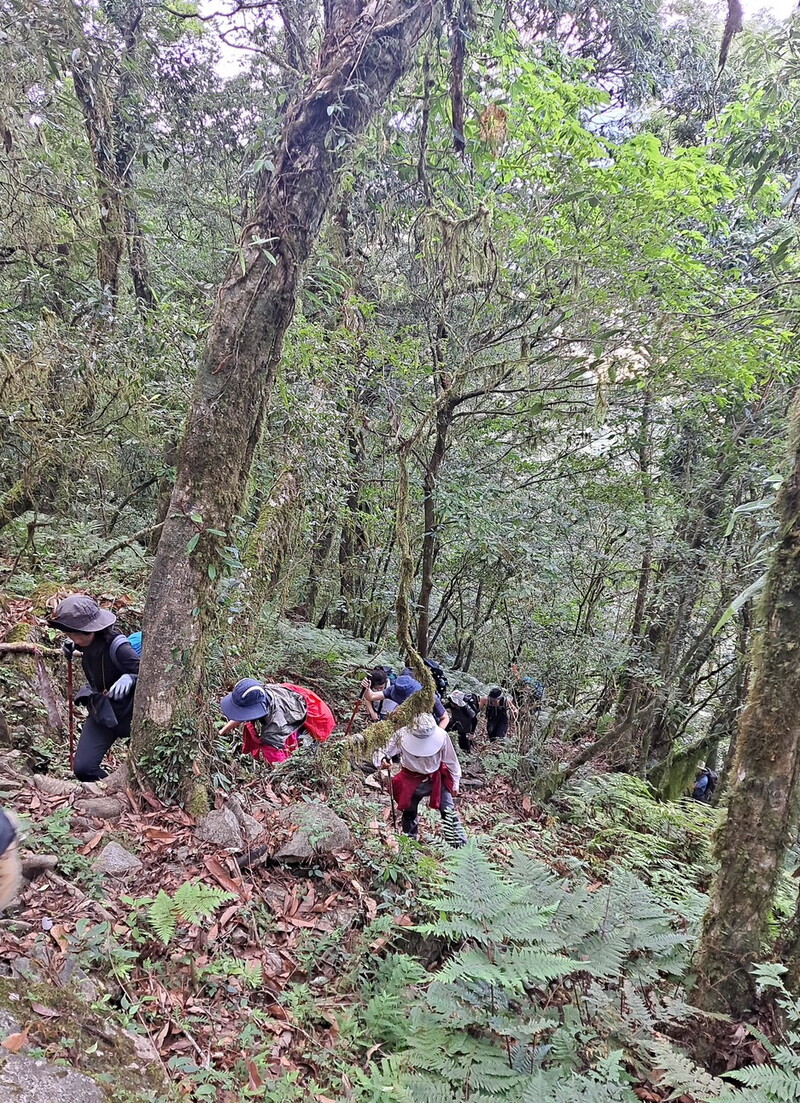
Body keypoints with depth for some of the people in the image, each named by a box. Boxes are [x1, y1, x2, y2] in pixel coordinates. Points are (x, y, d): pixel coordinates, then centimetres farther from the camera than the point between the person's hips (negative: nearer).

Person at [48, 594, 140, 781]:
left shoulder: (116, 646, -28)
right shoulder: (88, 642, -7)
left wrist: (129, 678, -50)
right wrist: (71, 648, 0)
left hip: (130, 713, -6)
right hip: (100, 712, 6)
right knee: (83, 768, -3)